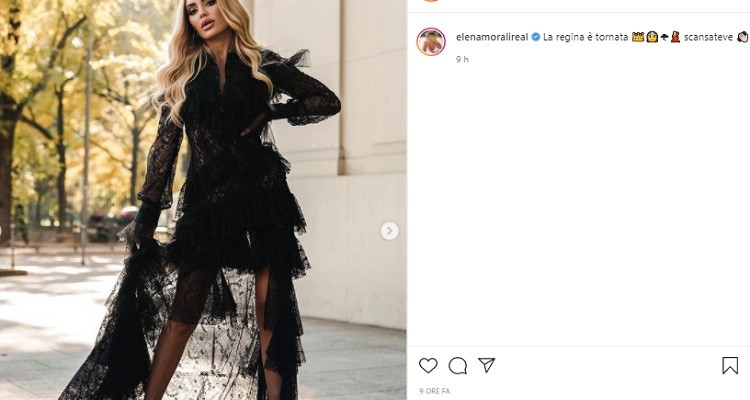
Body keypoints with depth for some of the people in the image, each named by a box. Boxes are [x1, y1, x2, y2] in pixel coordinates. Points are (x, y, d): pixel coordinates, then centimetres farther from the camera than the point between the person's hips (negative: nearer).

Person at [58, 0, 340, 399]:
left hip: (262, 194, -1)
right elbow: (164, 146, 7)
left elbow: (328, 101, 11)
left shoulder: (264, 65, 8)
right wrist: (147, 214, 2)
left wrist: (271, 112, 1)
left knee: (272, 313, -3)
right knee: (183, 313, -3)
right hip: (205, 201, 1)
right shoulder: (182, 74, 12)